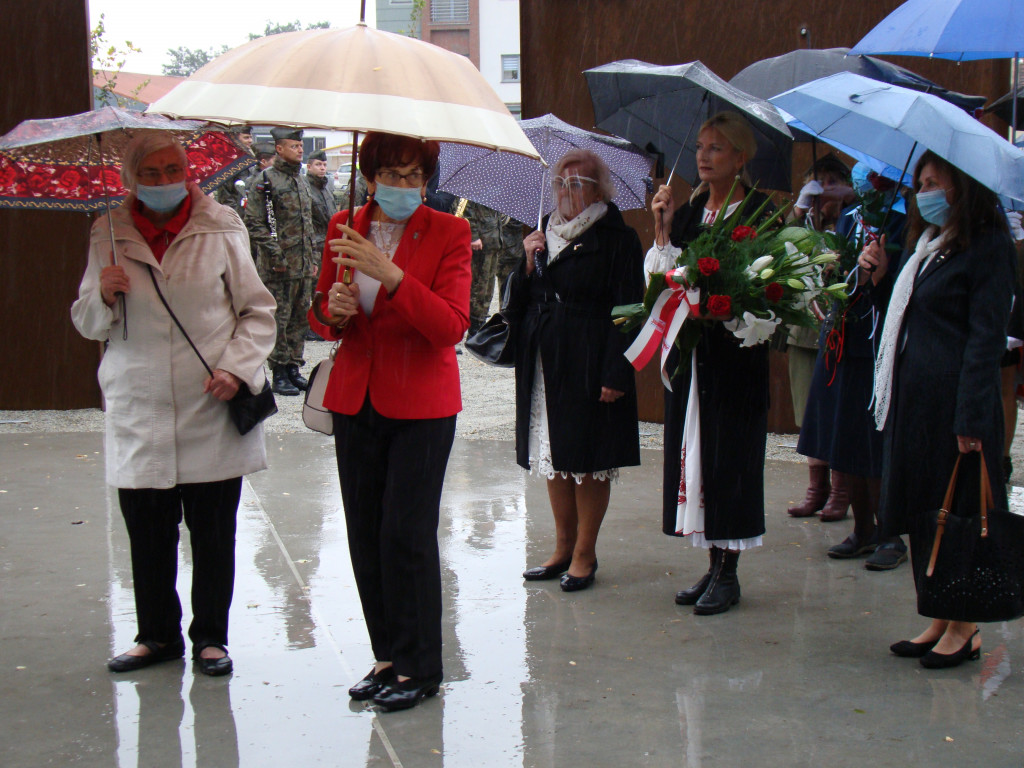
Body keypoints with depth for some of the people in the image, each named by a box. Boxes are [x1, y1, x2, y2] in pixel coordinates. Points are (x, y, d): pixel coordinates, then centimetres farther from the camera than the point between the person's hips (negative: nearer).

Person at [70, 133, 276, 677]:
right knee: (147, 536, 6)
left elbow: (258, 312, 5)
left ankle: (210, 636, 21)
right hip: (138, 414, 1)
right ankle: (157, 635, 24)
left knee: (214, 535, 5)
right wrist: (104, 296, -9)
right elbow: (88, 325, 13)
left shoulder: (221, 228, 2)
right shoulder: (109, 235, 7)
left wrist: (237, 368, -10)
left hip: (212, 410, -1)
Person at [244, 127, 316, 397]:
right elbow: (254, 223, -12)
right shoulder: (265, 180, -8)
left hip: (303, 266, 7)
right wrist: (275, 255, -17)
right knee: (279, 319, -3)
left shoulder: (302, 180, 17)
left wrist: (312, 259, 19)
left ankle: (294, 368, 19)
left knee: (300, 318, 10)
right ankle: (279, 373, 3)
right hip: (278, 267, -7)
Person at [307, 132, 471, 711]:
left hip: (422, 404, -5)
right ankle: (388, 656, 21)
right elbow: (323, 316, 16)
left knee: (408, 534, -6)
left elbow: (451, 326, -17)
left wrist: (390, 275, -27)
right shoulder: (344, 229, 7)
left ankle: (419, 669, 7)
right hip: (356, 399, 5)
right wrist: (333, 313, -9)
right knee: (365, 534, 7)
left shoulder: (448, 233, -6)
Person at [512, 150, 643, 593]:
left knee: (589, 461, 0)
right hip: (544, 365, 6)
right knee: (554, 458, 11)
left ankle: (585, 554, 11)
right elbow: (519, 302, 15)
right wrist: (529, 264, -2)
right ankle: (564, 550, 22)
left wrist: (615, 373, -17)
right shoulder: (544, 235, 14)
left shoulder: (617, 240, -5)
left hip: (589, 366, -6)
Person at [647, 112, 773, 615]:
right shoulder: (687, 213, 11)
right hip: (689, 351, 6)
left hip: (735, 353, -6)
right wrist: (662, 231, -4)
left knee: (729, 455, -2)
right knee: (693, 449, 8)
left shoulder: (760, 215, -5)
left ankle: (727, 574, 8)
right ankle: (713, 566, 19)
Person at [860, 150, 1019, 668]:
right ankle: (938, 621, 22)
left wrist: (970, 417, -18)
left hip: (953, 398, -8)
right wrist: (881, 277, 3)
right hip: (912, 393, 9)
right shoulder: (927, 243, 15)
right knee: (920, 510, 12)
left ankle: (963, 629, 11)